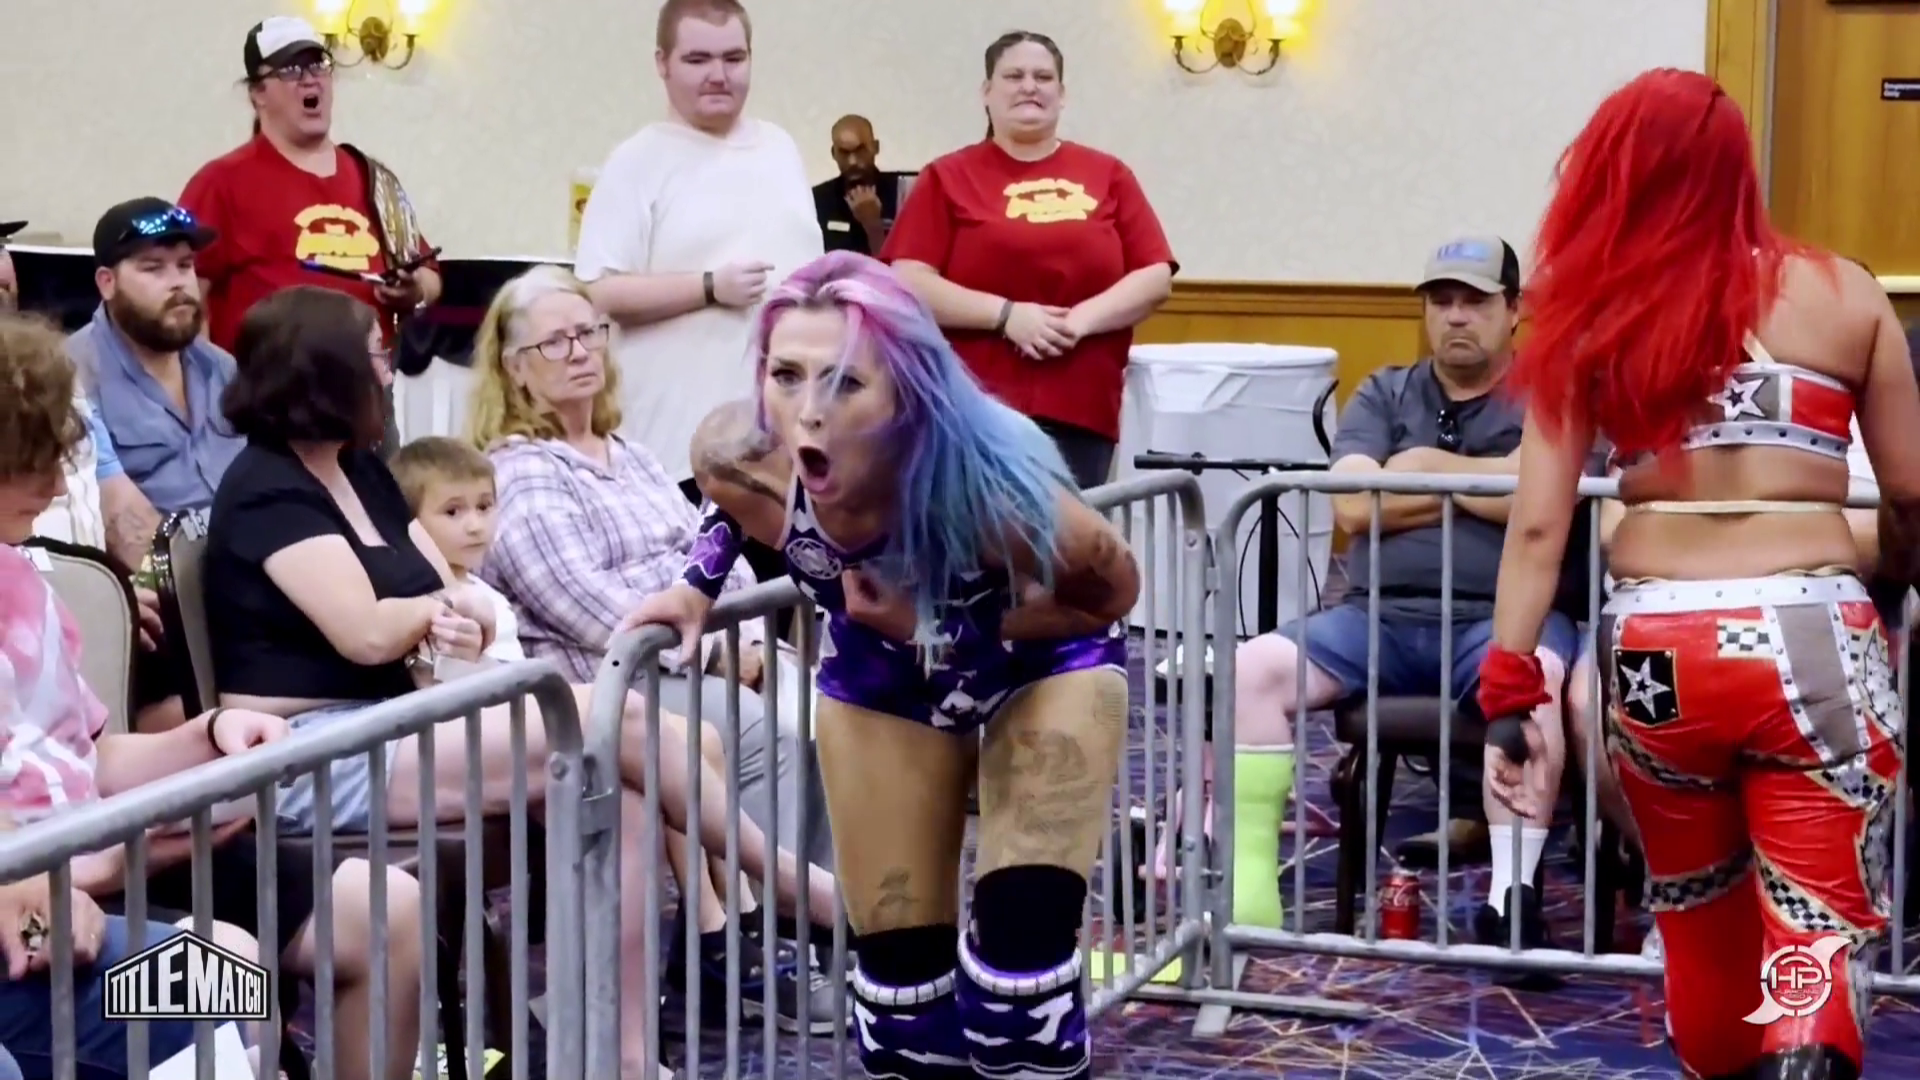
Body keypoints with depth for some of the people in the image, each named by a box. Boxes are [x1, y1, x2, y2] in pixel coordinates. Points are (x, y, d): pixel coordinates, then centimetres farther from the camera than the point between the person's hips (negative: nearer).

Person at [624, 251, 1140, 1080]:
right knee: (897, 966, 6)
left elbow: (1113, 589, -22)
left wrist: (957, 631, -32)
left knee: (1020, 943, -15)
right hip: (882, 674, 3)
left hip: (1045, 661, -3)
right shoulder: (746, 459, -33)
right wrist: (697, 584, -14)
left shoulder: (992, 490, -43)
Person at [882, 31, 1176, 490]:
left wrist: (1081, 319, -9)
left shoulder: (1109, 176, 12)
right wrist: (1006, 314, -12)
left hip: (1081, 414, 2)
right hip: (972, 411, -2)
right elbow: (909, 284, -1)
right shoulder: (948, 178, 7)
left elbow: (1156, 279, 8)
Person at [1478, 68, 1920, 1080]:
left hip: (1655, 650, 2)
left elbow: (1538, 524, -1)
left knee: (1698, 919, 23)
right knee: (1816, 945, 2)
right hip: (1813, 642, -2)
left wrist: (1508, 695, 0)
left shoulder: (1590, 318, 7)